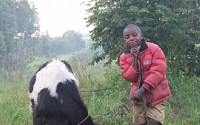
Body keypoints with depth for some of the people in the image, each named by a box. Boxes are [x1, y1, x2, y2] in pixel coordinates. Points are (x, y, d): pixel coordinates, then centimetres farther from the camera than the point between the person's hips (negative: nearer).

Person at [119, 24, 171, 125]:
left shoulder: (154, 49, -10)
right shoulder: (124, 57, 1)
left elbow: (158, 72, -16)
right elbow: (129, 78, -6)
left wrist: (142, 90, -20)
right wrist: (134, 59, -19)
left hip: (156, 96, -3)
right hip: (138, 97, 4)